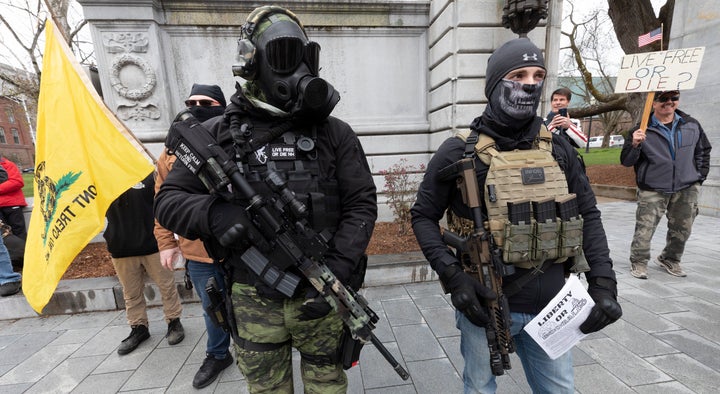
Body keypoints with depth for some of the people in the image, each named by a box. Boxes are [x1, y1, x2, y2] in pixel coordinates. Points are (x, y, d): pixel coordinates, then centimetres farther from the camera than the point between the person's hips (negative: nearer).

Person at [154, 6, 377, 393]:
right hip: (252, 301, 1)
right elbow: (168, 199, 3)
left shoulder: (334, 133, -3)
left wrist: (335, 270, -17)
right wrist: (212, 213, -20)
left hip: (319, 294, 0)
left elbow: (361, 205, -6)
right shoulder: (218, 134, -1)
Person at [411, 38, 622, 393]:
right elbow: (423, 216, -8)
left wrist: (603, 283, -2)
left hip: (549, 305, 4)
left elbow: (588, 215, 8)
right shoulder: (460, 151, -12)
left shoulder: (558, 148, 2)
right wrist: (452, 276, -18)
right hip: (484, 304, -3)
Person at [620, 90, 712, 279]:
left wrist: (699, 177, 13)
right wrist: (634, 145, -27)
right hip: (652, 190, -4)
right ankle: (638, 263, 12)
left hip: (686, 189, 5)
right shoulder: (643, 130, -7)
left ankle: (670, 260, 34)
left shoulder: (692, 125, 6)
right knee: (644, 230, -6)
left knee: (681, 230, 13)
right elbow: (626, 162, -9)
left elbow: (703, 151, 19)